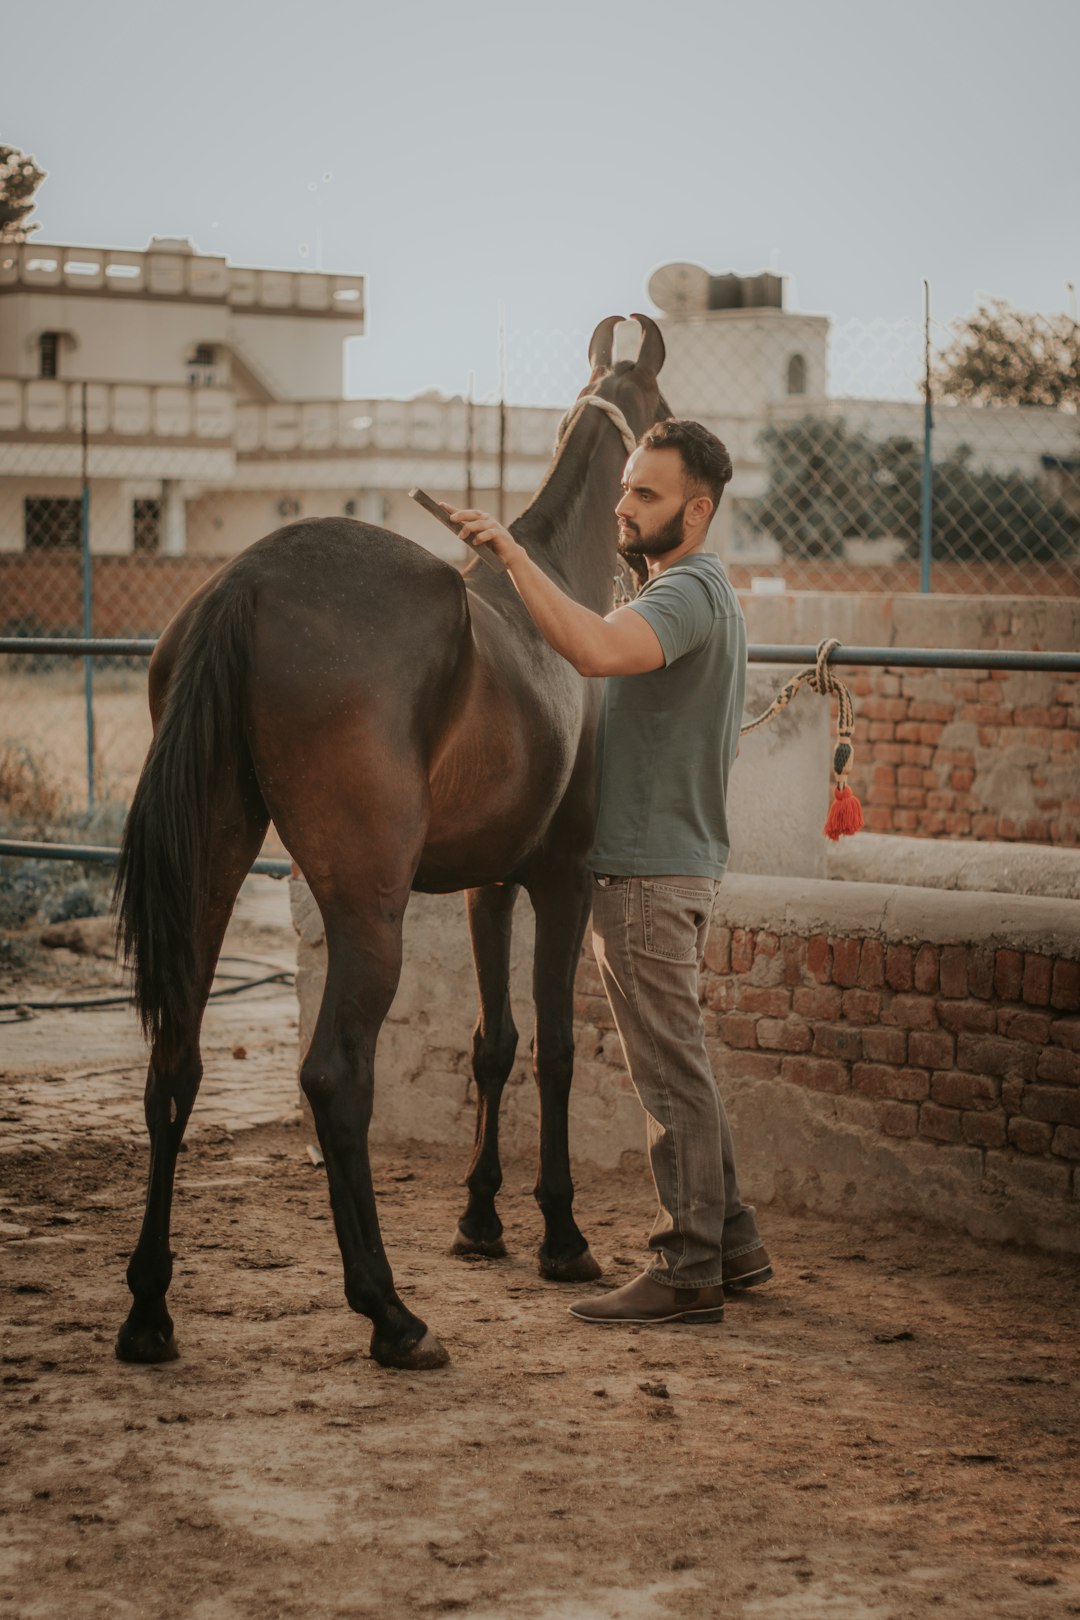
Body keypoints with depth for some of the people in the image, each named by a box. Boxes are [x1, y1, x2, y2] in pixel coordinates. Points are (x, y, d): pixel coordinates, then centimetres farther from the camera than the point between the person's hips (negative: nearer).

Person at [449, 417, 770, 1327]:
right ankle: (732, 1242, 24)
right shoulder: (702, 590, 19)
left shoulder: (688, 592, -17)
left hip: (651, 872, -11)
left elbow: (598, 650, -37)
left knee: (671, 1073, -6)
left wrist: (514, 556, -35)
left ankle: (690, 1273, -1)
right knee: (677, 1069, 17)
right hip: (675, 864, 11)